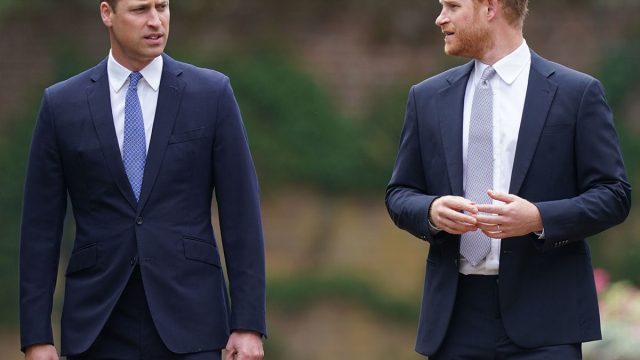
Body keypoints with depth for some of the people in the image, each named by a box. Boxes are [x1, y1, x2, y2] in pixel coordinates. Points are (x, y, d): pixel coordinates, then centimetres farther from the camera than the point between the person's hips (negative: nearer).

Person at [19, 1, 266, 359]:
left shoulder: (212, 94, 3)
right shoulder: (62, 104, 5)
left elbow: (241, 215, 1)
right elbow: (41, 227, 5)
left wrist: (249, 324, -5)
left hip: (188, 320, -1)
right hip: (97, 328, 1)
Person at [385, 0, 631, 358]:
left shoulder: (577, 93, 1)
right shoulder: (427, 97, 12)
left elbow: (613, 195, -1)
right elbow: (399, 194, 14)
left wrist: (540, 218, -17)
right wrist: (431, 211, -9)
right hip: (456, 313, 4)